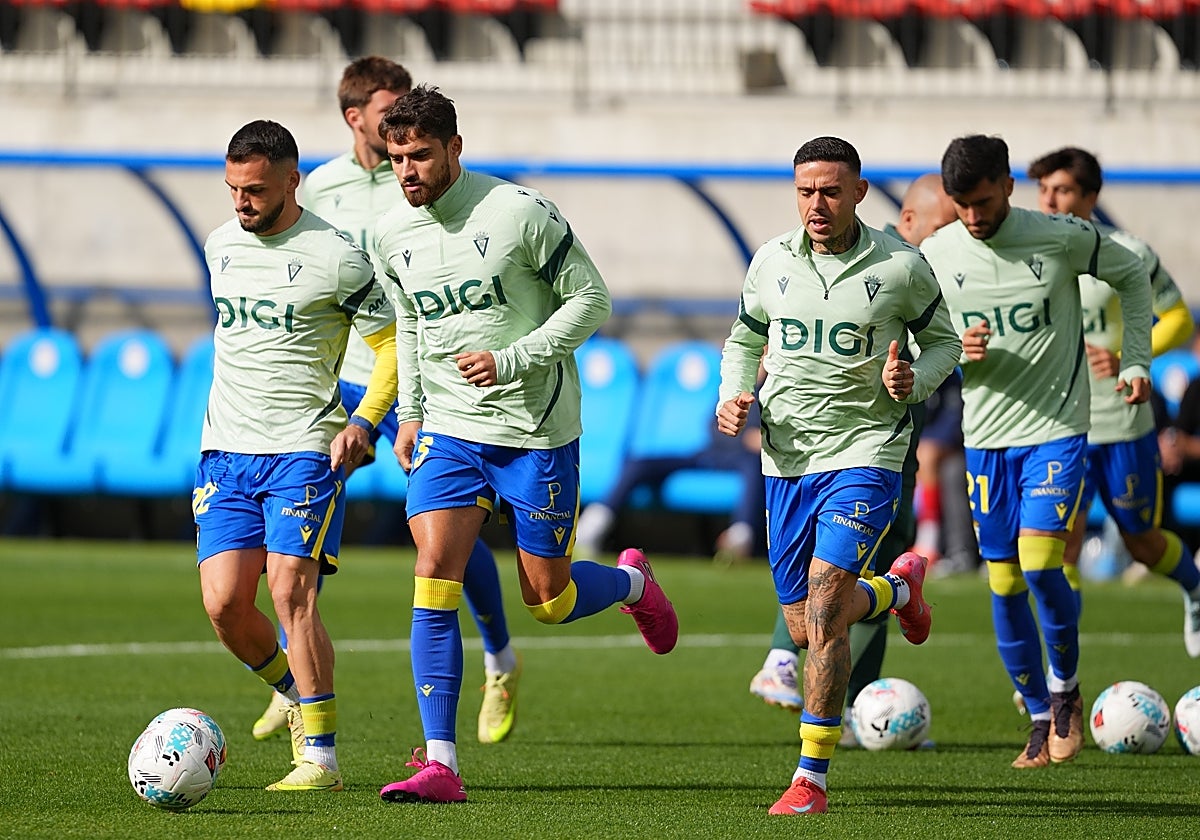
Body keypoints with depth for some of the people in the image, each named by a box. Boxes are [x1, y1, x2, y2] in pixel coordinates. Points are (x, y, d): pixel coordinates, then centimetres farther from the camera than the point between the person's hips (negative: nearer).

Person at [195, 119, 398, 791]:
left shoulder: (337, 257, -8)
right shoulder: (222, 245, 11)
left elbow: (395, 345, -3)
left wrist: (360, 422, -15)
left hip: (305, 451, -5)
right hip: (225, 451, 5)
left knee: (291, 591, -16)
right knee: (224, 601, -5)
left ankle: (320, 756, -10)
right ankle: (296, 693, 22)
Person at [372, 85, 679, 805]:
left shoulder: (521, 212, -15)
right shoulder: (393, 234, 2)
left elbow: (591, 300, -10)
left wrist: (510, 360, -19)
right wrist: (410, 412, 15)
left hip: (538, 431, -4)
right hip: (449, 430, 4)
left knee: (549, 601, 3)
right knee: (434, 580, -13)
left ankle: (632, 582, 39)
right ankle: (441, 765, -12)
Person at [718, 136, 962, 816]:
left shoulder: (900, 267, -7)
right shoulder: (771, 262, 2)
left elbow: (943, 340, 7)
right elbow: (745, 340, 18)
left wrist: (914, 383, -14)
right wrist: (733, 397, -1)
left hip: (864, 453, -5)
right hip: (785, 460, 5)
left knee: (822, 614, -20)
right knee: (806, 627, 12)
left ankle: (813, 777, -12)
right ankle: (899, 587, 45)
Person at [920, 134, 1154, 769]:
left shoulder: (1063, 239, -8)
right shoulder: (935, 257, -2)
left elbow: (1132, 278, 9)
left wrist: (1135, 361, 4)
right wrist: (956, 353, -13)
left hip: (1056, 429, -3)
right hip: (985, 436, 3)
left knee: (1039, 565, -17)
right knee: (1004, 585, 3)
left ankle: (1065, 687, 7)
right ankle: (1040, 717, 17)